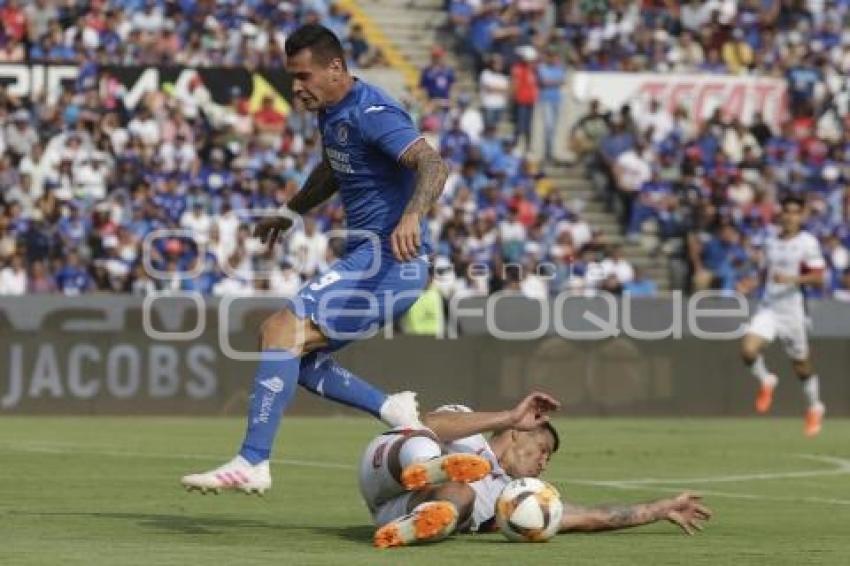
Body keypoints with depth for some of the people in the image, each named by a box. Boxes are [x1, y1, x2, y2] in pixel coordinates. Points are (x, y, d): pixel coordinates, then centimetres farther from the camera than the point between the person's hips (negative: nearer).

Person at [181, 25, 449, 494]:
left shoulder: (371, 114, -17)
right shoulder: (331, 113, 13)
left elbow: (433, 166, -32)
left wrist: (411, 215, -49)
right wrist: (291, 212, 37)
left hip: (390, 262, -11)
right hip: (368, 259, 11)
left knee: (280, 330, -20)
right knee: (291, 355, 9)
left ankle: (251, 464, -24)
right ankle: (393, 411, 6)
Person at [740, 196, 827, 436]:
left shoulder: (808, 243, -6)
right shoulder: (771, 242, 11)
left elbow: (818, 278, -11)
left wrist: (792, 279, -25)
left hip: (791, 307, -4)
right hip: (768, 306, 4)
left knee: (800, 364, 6)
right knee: (748, 349, -18)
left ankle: (815, 408, 29)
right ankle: (765, 381, 12)